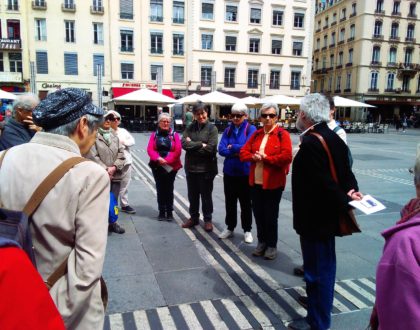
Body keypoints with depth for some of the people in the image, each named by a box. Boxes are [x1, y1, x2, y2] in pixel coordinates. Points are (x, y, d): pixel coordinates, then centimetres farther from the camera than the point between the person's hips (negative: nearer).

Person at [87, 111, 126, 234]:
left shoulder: (114, 135, 11)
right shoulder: (94, 135, -6)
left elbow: (121, 153, 7)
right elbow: (93, 156, -12)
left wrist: (114, 167, -7)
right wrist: (105, 170, -13)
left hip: (115, 175, 5)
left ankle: (113, 222, 28)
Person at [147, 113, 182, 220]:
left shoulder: (174, 135, 2)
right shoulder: (154, 135, 7)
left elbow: (178, 150, -8)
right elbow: (150, 149, -3)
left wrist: (167, 161, -17)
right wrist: (158, 159, -21)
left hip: (171, 166, -1)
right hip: (157, 166, 1)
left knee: (169, 189, 4)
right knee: (160, 189, 7)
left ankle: (169, 212, 14)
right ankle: (161, 212, 16)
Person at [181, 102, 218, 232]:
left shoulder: (212, 128, -6)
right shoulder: (190, 127, 4)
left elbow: (210, 148, -17)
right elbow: (184, 143, -10)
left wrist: (192, 145, -12)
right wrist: (200, 145, -18)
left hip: (206, 168, -4)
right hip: (191, 167, 4)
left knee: (206, 195, 9)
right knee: (192, 195, 16)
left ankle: (208, 219, 25)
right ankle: (193, 217, 33)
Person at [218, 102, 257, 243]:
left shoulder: (251, 129, -6)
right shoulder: (228, 130, 5)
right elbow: (221, 149, -5)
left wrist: (231, 147, -9)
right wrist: (237, 152, -17)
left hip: (245, 173, -4)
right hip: (229, 172, 4)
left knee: (246, 203, 8)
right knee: (230, 202, 14)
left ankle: (247, 230, 22)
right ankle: (230, 228, 29)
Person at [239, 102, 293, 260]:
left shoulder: (283, 134, -6)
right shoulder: (256, 134, 11)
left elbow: (286, 157, -18)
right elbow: (243, 152, 9)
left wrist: (265, 157, -14)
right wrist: (254, 157, -12)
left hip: (273, 183, -5)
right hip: (255, 182, 5)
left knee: (271, 216, 5)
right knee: (258, 213, 12)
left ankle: (272, 245, 21)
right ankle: (262, 242, 29)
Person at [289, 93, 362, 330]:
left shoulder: (311, 143, -24)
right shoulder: (334, 138, 7)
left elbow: (324, 183, -28)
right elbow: (346, 172, 8)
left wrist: (345, 200, -16)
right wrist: (350, 192, -6)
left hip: (315, 218, -10)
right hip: (328, 215, 10)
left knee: (317, 268, 3)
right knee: (324, 264, 25)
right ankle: (321, 303, 46)